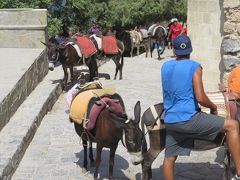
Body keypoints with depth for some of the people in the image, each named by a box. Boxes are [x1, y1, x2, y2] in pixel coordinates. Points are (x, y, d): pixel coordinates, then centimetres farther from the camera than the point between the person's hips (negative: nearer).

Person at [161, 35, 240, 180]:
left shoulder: (165, 66, 11)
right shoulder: (194, 66, -7)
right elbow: (200, 98, -14)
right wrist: (213, 107, 3)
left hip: (170, 121, 7)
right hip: (188, 119, -6)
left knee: (169, 158, 12)